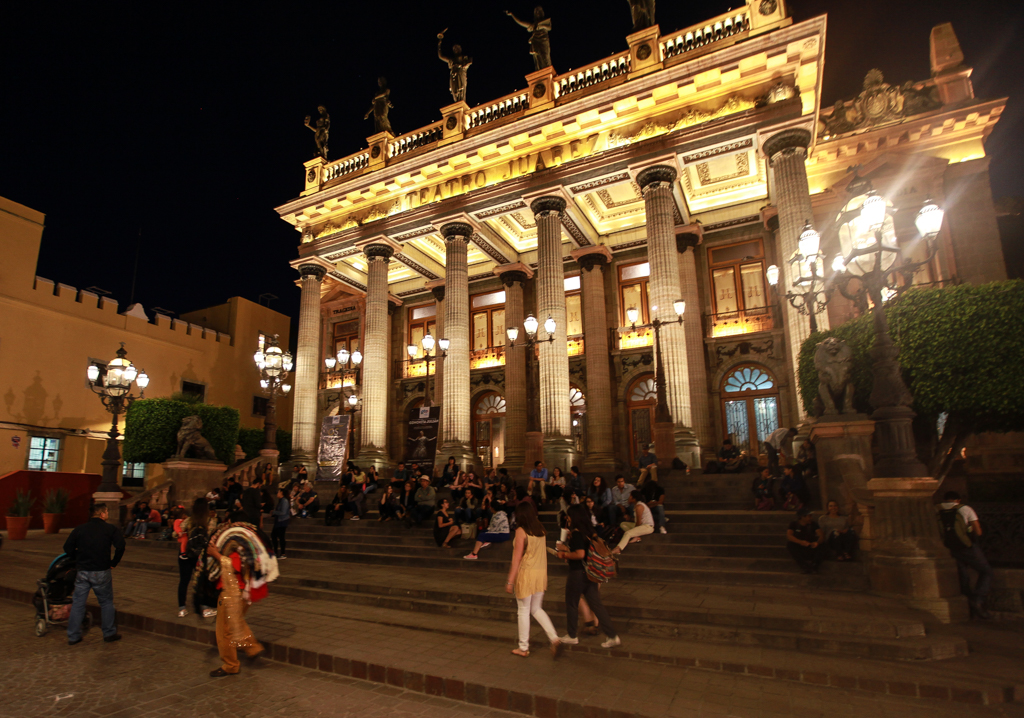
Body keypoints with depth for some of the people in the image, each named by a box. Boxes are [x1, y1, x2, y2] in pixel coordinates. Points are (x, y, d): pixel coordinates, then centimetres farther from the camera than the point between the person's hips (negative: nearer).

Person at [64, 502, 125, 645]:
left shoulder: (79, 529, 5)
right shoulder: (110, 529, -5)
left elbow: (67, 547, 4)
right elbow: (120, 546, -15)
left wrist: (78, 560, 16)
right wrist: (114, 562, 0)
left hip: (82, 572, 3)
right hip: (101, 572, -3)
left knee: (78, 603, 12)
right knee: (106, 602, 9)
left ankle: (73, 636, 17)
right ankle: (109, 633, 17)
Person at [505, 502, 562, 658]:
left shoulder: (521, 531, -12)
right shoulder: (541, 529, 5)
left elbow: (517, 557, -14)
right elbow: (543, 552, 5)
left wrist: (510, 581, -10)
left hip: (526, 573, -6)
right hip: (541, 573, 6)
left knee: (524, 611, 9)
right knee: (536, 609, 18)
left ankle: (523, 648, 19)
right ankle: (554, 639, 4)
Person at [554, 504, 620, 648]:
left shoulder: (576, 533, -18)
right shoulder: (588, 531, 8)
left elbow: (580, 554, -25)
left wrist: (564, 555, -11)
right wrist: (567, 548, 20)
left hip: (578, 573, -8)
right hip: (589, 573, 8)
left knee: (571, 604, 9)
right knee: (596, 603, 10)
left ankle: (571, 636, 22)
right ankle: (613, 636, 7)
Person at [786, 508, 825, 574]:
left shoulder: (813, 525, 2)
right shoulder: (794, 525, -2)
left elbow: (821, 536, -12)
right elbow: (788, 536, -18)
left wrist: (817, 542, -36)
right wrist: (800, 542, -36)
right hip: (798, 550, -1)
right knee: (790, 544, -31)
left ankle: (813, 565, -39)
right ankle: (803, 566, -39)